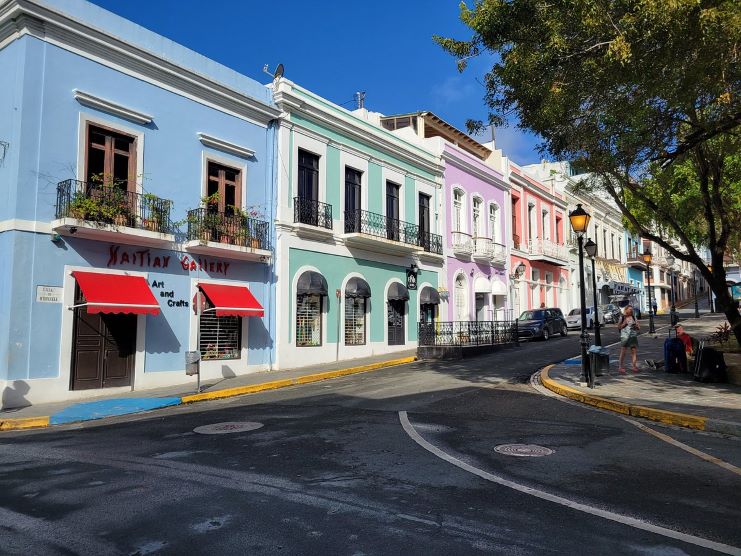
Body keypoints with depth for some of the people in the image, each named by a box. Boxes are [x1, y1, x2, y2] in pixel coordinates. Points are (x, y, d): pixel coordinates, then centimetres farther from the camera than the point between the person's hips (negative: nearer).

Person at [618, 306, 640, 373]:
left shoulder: (634, 317, 11)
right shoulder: (622, 318, 3)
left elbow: (639, 327, 15)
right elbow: (618, 327, 4)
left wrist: (636, 326, -7)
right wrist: (624, 323, -10)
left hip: (633, 336, 3)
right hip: (625, 336, -3)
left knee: (634, 351, 0)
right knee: (623, 352, -4)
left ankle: (634, 366, 7)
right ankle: (621, 367, 2)